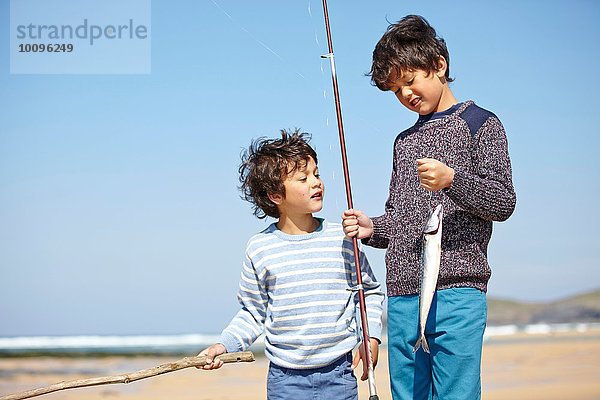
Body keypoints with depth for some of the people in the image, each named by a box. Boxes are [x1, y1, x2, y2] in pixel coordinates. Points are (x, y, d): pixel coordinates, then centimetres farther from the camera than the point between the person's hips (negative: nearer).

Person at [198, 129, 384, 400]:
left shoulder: (342, 238, 0)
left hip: (339, 377, 1)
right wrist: (224, 346, -4)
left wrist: (371, 336, 0)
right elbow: (253, 312, 7)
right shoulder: (260, 248, -2)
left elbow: (370, 291, 11)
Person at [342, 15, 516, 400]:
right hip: (402, 299, 6)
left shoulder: (480, 123, 4)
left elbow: (503, 202, -4)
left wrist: (452, 179, -19)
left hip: (457, 295, -6)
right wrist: (372, 228, 5)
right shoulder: (405, 141, 23)